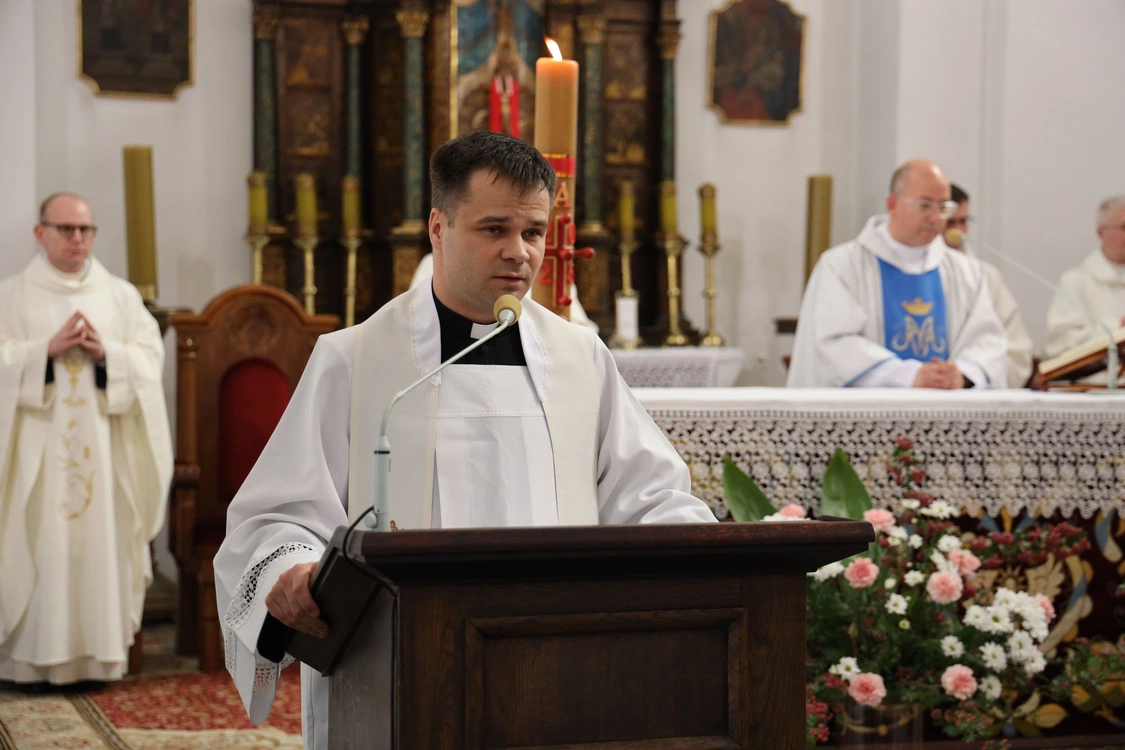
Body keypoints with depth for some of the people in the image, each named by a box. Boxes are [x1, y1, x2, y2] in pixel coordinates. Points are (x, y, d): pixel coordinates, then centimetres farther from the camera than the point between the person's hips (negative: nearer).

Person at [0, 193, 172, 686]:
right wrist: (47, 349, -14)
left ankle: (97, 656, 5)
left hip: (102, 444, 2)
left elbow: (152, 358, 5)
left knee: (101, 540, -1)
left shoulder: (121, 295, 12)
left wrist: (105, 352, -12)